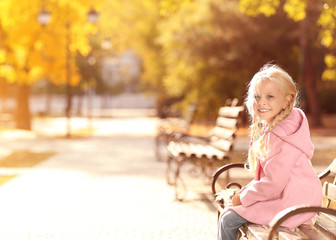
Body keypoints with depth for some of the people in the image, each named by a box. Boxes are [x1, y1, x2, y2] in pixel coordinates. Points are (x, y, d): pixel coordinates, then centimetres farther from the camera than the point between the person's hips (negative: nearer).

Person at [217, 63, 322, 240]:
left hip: (290, 205, -10)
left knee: (228, 219, -8)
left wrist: (244, 197, -13)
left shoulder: (281, 137, -26)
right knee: (227, 214, 17)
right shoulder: (271, 128, 8)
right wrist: (250, 188, 6)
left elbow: (274, 184, -26)